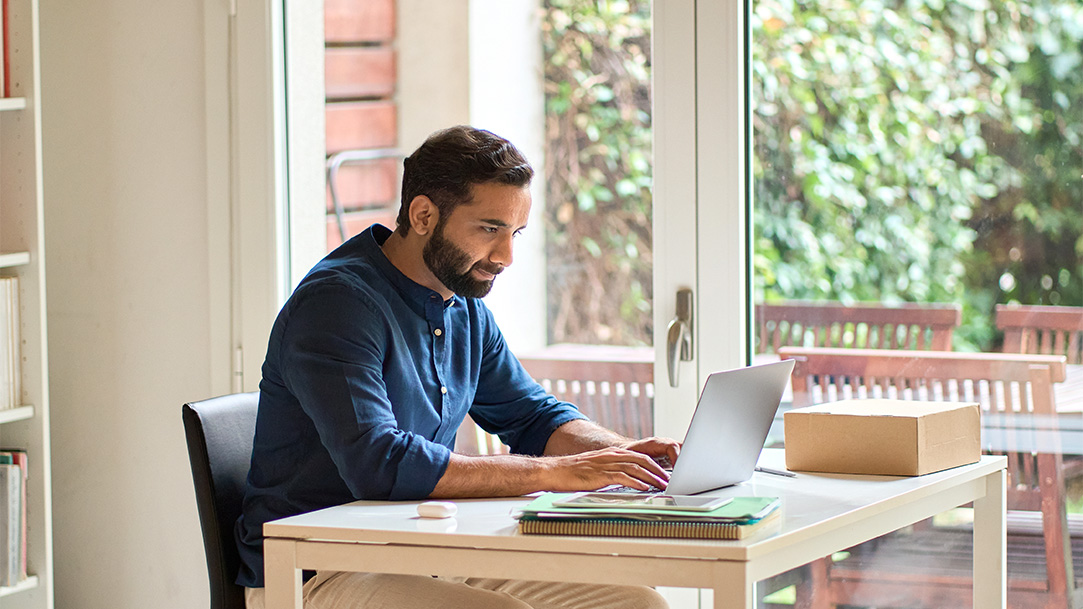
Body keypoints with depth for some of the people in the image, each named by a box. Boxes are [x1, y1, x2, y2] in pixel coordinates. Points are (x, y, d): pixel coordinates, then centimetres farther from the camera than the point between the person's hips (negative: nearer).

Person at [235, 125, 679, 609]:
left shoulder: (465, 306, 10)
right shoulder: (337, 302, -17)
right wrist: (556, 473, -27)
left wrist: (622, 452, 0)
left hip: (433, 559, 8)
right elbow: (380, 466, -29)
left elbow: (532, 416, 22)